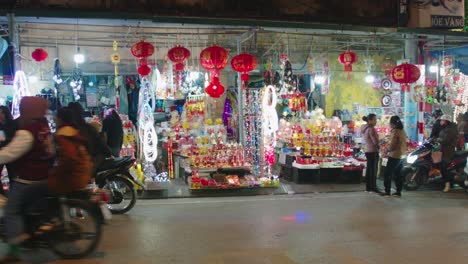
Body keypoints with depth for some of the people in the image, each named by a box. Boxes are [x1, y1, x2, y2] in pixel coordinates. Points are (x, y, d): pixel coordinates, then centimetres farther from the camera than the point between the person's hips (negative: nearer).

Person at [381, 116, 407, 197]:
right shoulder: (402, 131, 11)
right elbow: (405, 144, 16)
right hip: (402, 156, 9)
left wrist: (387, 150, -2)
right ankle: (398, 191, 15)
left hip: (395, 156, -9)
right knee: (398, 174, 14)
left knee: (387, 173, -3)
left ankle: (387, 191, -2)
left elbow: (392, 145, -19)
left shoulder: (395, 131, -16)